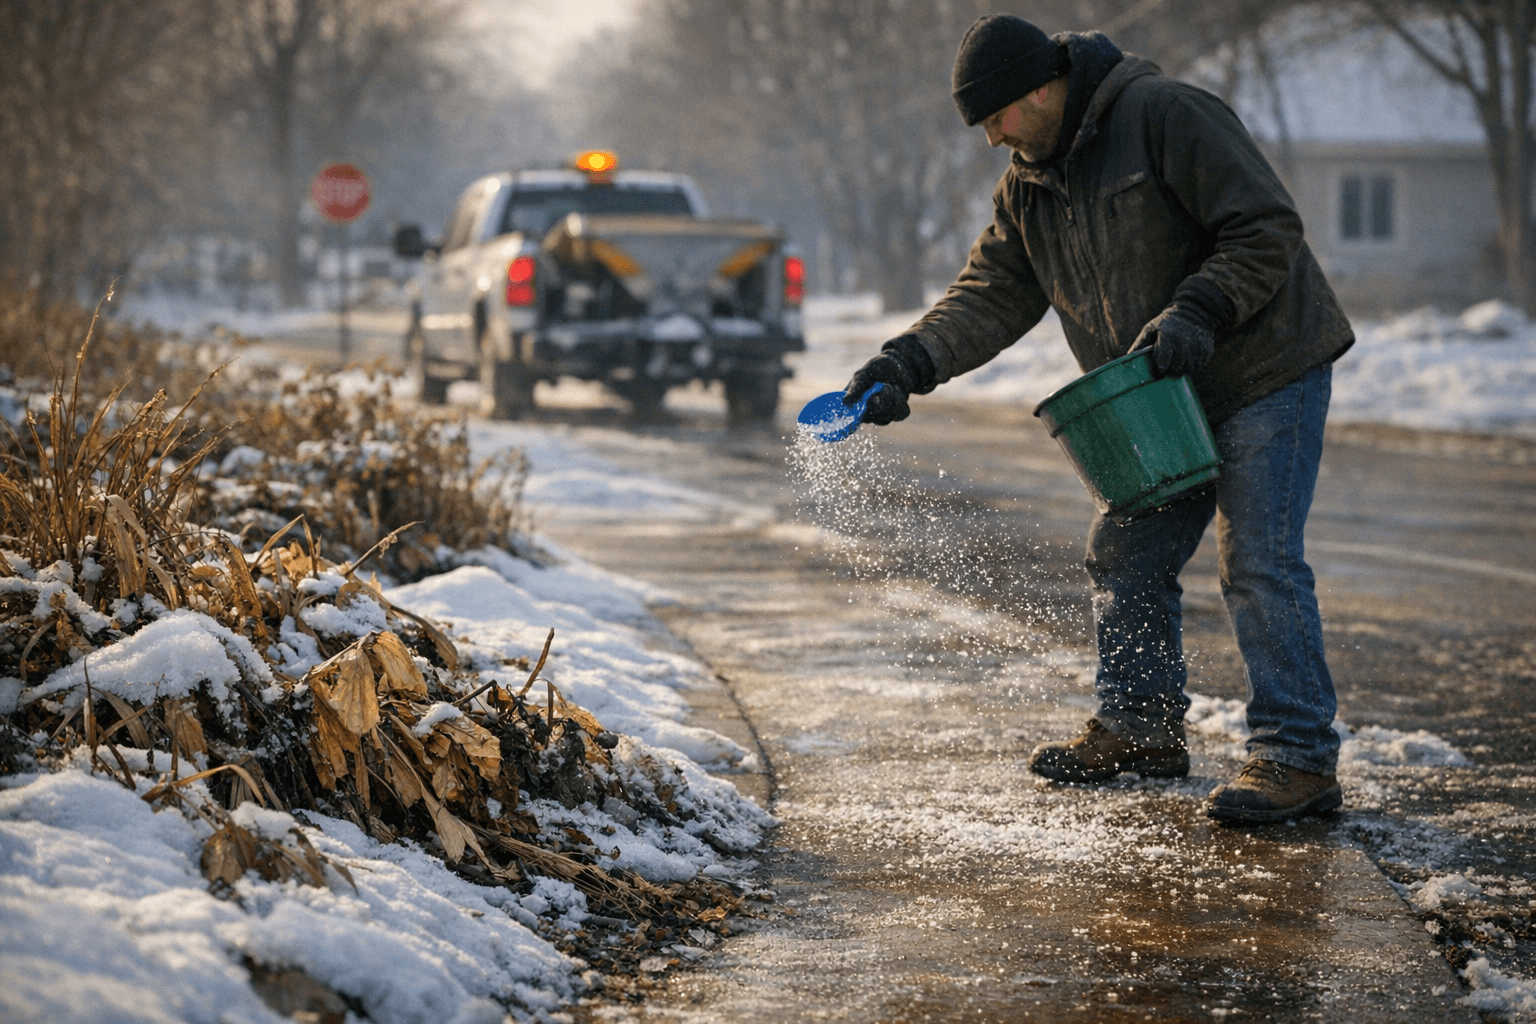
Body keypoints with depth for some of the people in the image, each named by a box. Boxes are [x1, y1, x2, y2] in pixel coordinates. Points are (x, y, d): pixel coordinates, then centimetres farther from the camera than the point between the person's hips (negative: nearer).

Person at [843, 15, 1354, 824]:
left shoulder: (1165, 115, -17)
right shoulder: (1026, 188, 7)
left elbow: (1266, 228, -19)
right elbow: (990, 294, 2)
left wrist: (1196, 313, -28)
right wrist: (910, 361, -13)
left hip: (1267, 374, -8)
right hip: (1167, 398, 8)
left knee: (1258, 563, -12)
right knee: (1126, 558, 12)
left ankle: (1298, 758, -9)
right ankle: (1140, 729, 26)